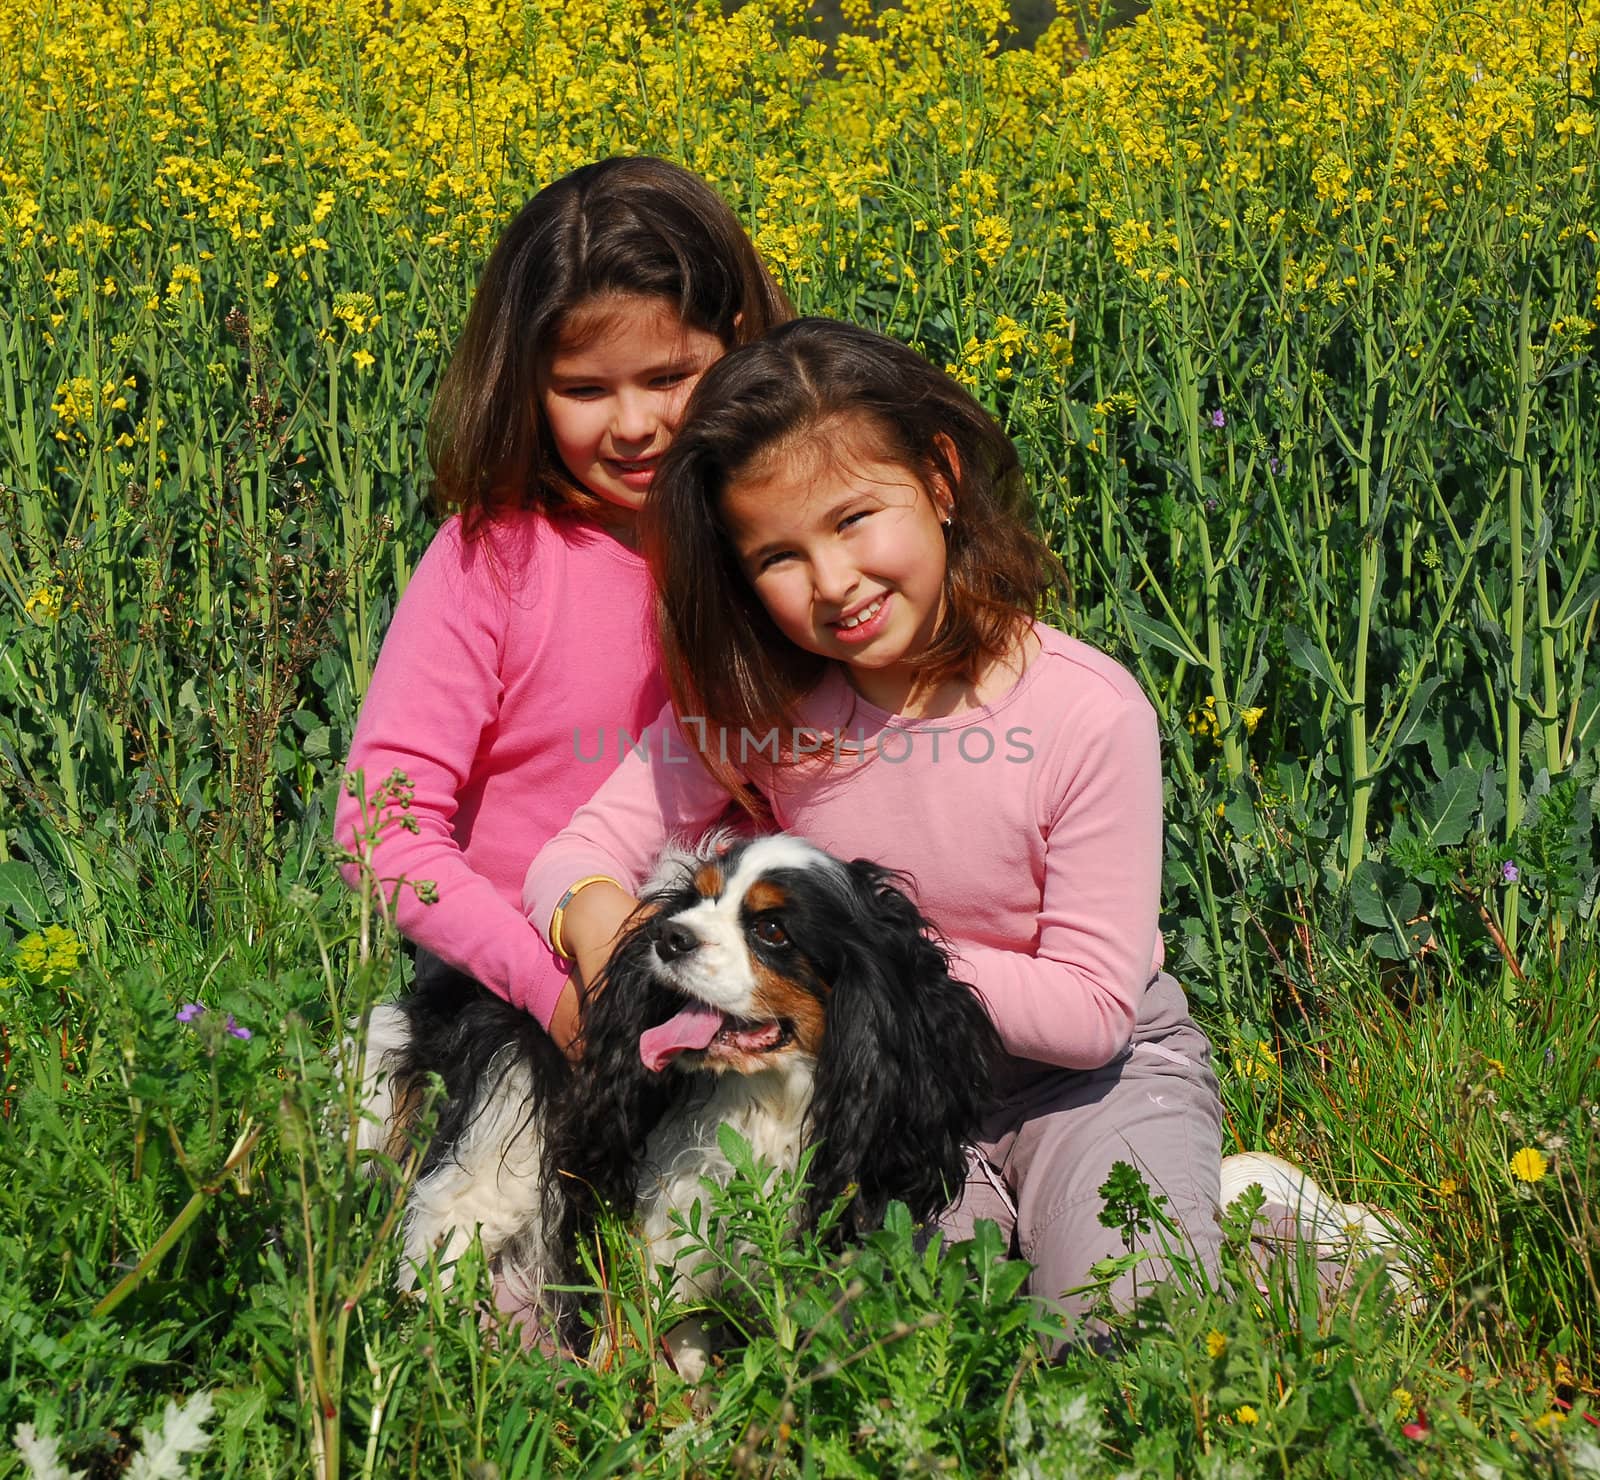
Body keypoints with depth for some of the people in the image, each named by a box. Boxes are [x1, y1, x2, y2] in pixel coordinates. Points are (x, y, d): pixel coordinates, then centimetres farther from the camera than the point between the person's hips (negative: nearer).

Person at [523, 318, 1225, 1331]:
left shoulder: (1088, 712, -22)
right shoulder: (751, 702, -12)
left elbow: (1092, 1010, -17)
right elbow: (578, 855, -9)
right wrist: (598, 915, -34)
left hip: (1086, 1073, -2)